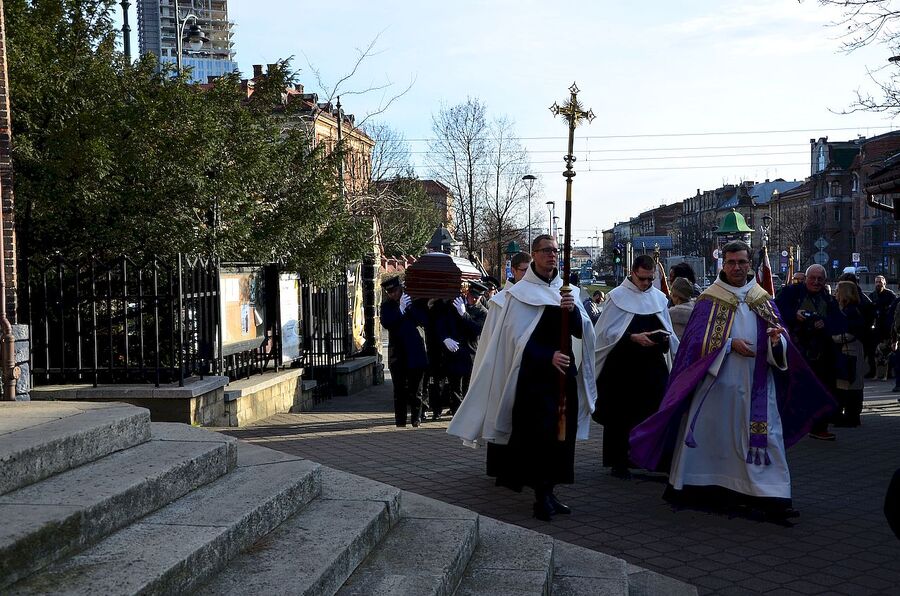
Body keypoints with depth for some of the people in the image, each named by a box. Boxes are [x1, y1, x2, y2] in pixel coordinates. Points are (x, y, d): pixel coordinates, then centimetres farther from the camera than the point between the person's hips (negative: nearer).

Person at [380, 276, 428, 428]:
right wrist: (401, 309, -19)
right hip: (397, 352, 1)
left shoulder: (413, 301, 5)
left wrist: (410, 306, -14)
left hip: (414, 352, -1)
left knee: (413, 390, 1)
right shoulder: (386, 305, 6)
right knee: (399, 391, 1)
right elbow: (385, 323, -11)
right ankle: (400, 423, 6)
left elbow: (424, 321, -5)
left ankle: (416, 419, 16)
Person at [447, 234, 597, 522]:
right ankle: (542, 496, -3)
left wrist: (573, 310, -16)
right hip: (534, 374, -5)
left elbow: (581, 331, 5)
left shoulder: (566, 290, 13)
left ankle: (548, 492, 13)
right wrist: (549, 357, -21)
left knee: (561, 431, 4)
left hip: (564, 371, 5)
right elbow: (519, 337, -9)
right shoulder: (521, 293, -2)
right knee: (540, 432, -10)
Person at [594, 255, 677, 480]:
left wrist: (665, 337, -5)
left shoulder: (659, 298, 12)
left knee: (653, 411, 0)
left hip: (653, 367, 4)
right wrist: (634, 337, -17)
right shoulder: (617, 296, -1)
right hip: (622, 366, -4)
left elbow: (669, 332, 18)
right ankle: (618, 462, 9)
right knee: (620, 415, 0)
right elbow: (607, 331, -5)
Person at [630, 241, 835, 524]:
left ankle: (770, 498, 0)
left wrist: (777, 340, -18)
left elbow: (781, 347, 5)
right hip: (715, 384, -2)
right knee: (711, 439, 5)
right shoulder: (709, 300, 1)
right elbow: (697, 340, -7)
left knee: (762, 440, -2)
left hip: (755, 389, 2)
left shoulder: (763, 301, 9)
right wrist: (729, 344, -18)